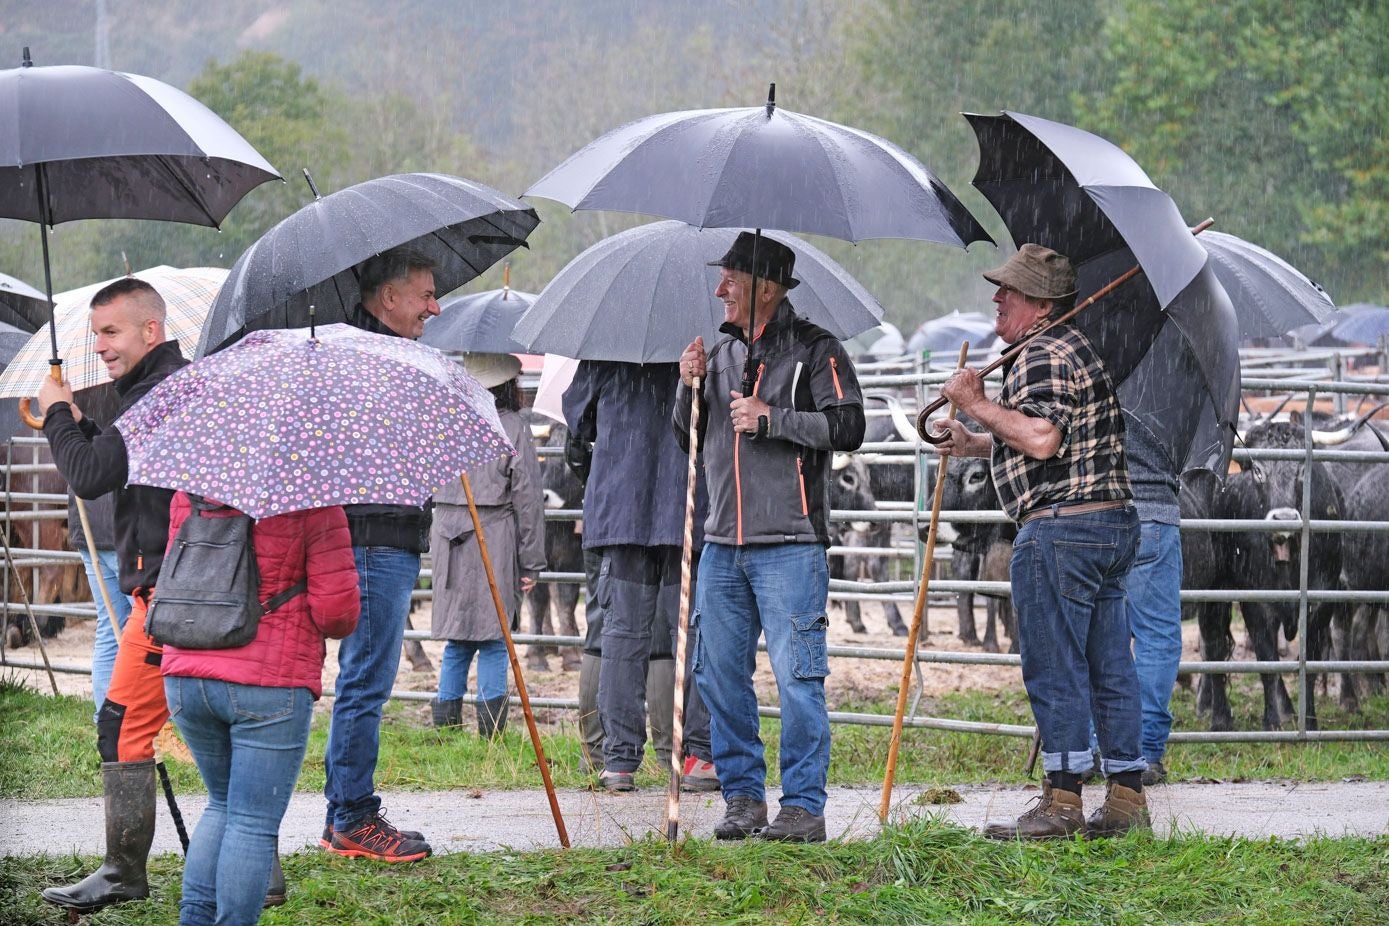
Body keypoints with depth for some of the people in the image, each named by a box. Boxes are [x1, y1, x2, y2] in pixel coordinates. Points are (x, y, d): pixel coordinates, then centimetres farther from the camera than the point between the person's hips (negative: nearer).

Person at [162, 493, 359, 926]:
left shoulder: (188, 495, 7)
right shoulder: (311, 501, -10)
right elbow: (337, 610, -11)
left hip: (186, 677, 6)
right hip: (270, 684, -5)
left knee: (224, 804, 22)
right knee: (254, 822, 1)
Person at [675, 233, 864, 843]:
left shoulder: (815, 350, -1)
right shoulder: (721, 353, 17)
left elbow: (848, 425, -11)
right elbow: (689, 439, 21)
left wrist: (770, 419, -15)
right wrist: (690, 387, 3)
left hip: (789, 545, -6)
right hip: (723, 544, 6)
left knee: (796, 674, -7)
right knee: (720, 674, 6)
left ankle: (803, 805, -3)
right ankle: (743, 795, 14)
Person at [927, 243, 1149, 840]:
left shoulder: (1042, 356, -11)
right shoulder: (1076, 347, 22)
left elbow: (1041, 439, -25)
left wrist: (977, 404, -14)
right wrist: (973, 444, 29)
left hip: (1059, 528, -10)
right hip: (1114, 522, 10)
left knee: (1054, 670, -6)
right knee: (1110, 668, 10)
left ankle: (1062, 802, -6)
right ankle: (1127, 797, 12)